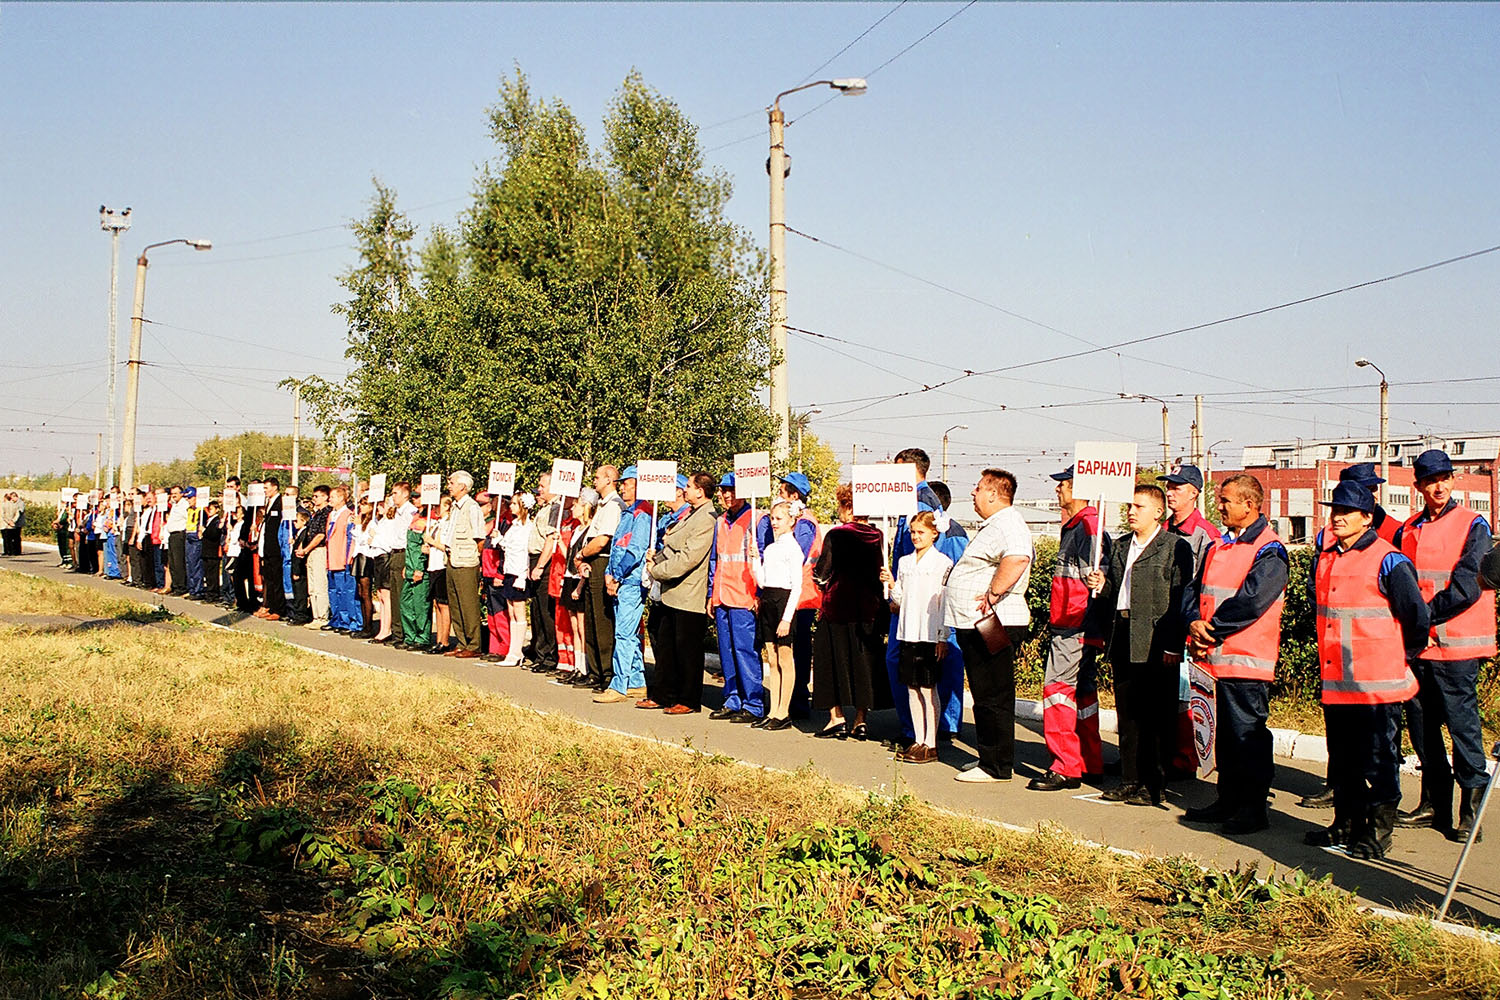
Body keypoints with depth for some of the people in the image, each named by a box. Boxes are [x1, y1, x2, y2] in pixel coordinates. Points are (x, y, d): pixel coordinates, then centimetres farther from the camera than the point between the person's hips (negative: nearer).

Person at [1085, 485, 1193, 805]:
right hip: (1123, 643, 7)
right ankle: (1130, 781, 20)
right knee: (1127, 715, 11)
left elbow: (1179, 600, -11)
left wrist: (1173, 646, -17)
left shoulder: (1176, 547, -5)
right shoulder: (1121, 547, 17)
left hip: (1155, 645, -7)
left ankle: (1153, 785, 6)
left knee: (1155, 716, -1)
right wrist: (1102, 585, 0)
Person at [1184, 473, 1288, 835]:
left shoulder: (1269, 551, -10)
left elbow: (1251, 601, -20)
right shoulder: (1220, 547, 16)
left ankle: (1254, 809, 5)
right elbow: (1195, 588, 13)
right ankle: (1229, 801, 24)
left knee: (1248, 735, -3)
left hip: (1248, 659, -8)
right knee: (1225, 733, 15)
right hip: (1219, 656, 8)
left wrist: (1211, 629, -14)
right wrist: (1195, 622, -7)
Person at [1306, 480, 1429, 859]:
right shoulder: (1325, 558, 10)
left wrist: (1402, 656, 3)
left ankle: (1378, 832, 11)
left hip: (1378, 684, -7)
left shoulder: (1388, 561, -11)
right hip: (1335, 682, 7)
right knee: (1342, 760, 15)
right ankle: (1347, 824, 27)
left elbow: (1417, 614, -7)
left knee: (1379, 761, 1)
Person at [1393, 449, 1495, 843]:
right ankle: (1435, 805, 20)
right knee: (1424, 725, 10)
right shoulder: (1408, 531, 12)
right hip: (1417, 644, 6)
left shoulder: (1472, 526, -4)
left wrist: (1425, 614, -14)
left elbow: (1468, 586, -13)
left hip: (1456, 644, -6)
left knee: (1462, 722, -6)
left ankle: (1471, 809, 1)